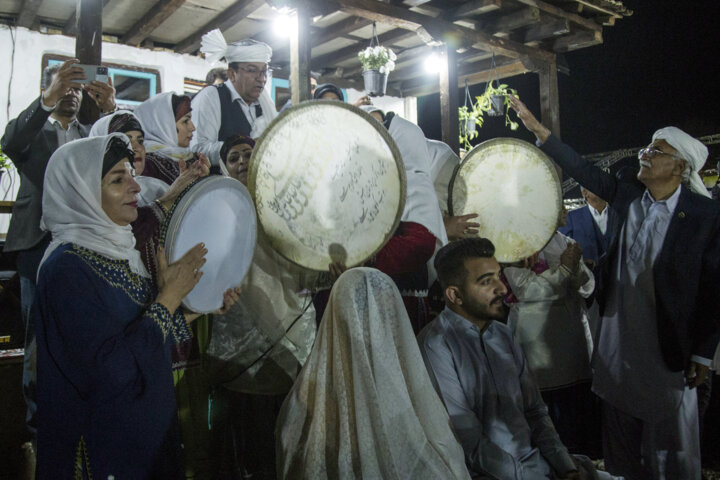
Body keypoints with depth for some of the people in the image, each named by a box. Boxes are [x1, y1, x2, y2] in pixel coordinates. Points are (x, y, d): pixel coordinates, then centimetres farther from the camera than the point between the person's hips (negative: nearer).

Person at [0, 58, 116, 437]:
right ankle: (40, 417, 13)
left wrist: (110, 109, -20)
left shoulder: (92, 134, 18)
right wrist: (48, 100, -27)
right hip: (40, 244, -2)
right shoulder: (32, 130, 10)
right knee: (39, 336, 2)